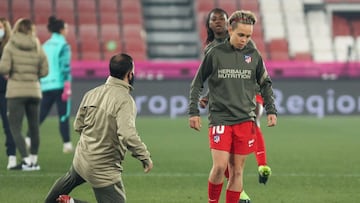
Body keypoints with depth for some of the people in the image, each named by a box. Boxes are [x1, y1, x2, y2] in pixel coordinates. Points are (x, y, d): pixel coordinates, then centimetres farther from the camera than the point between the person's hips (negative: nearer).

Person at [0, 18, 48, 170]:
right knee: (34, 126, 14)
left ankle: (27, 160, -14)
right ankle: (34, 160, 18)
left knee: (15, 128, -1)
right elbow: (44, 71, 2)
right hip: (34, 90, 3)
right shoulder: (37, 47, 4)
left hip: (16, 91, -3)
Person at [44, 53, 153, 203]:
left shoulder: (91, 93, 0)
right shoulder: (124, 100, -22)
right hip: (104, 169, -8)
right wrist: (145, 157, -22)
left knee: (70, 180, 37)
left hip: (81, 157, 8)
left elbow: (78, 125, 10)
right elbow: (128, 135, -34)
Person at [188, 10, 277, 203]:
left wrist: (271, 110, 9)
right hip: (220, 119, -3)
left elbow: (265, 84, 18)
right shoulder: (215, 54, -2)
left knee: (237, 171, 4)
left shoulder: (254, 55, 6)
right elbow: (197, 84, 6)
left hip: (245, 120, 3)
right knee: (220, 166, -14)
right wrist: (194, 111, 0)